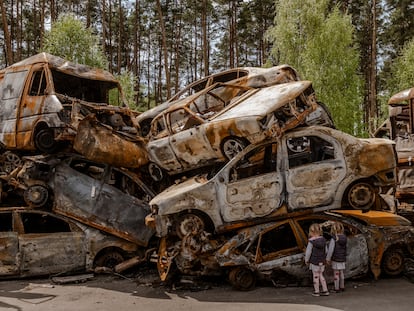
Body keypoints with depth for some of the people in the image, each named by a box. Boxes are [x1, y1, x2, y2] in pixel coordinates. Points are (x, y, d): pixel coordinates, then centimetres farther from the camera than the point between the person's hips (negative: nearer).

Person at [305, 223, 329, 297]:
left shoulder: (311, 241, -18)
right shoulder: (323, 239, 1)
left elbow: (308, 252, -12)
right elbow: (325, 250, 9)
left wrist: (306, 260, 1)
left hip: (314, 261, -6)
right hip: (322, 261, 6)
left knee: (316, 276, 5)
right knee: (321, 275, 16)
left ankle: (316, 292, 12)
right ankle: (325, 290, 17)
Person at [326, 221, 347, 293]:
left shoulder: (334, 239, -18)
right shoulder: (344, 238, 0)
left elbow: (331, 250, -18)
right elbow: (344, 248, 5)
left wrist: (328, 259, -10)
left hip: (335, 259, -6)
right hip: (342, 259, 6)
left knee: (336, 273, 3)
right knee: (341, 273, 16)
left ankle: (336, 288, 9)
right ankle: (342, 287, 25)